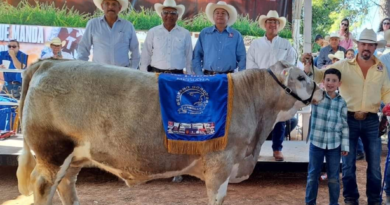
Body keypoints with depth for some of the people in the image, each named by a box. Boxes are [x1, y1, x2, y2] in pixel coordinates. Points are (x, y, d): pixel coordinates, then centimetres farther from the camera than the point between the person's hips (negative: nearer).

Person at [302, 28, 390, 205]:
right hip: (348, 120, -2)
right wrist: (309, 67, -32)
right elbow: (322, 75, -12)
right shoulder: (344, 66, -4)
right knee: (348, 164, 8)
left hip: (371, 121, 2)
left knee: (374, 164, 10)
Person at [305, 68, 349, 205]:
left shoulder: (341, 102, 0)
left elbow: (344, 125, 3)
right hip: (316, 143, -1)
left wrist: (345, 146, 1)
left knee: (334, 178, 11)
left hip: (334, 145, 1)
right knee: (313, 176, 9)